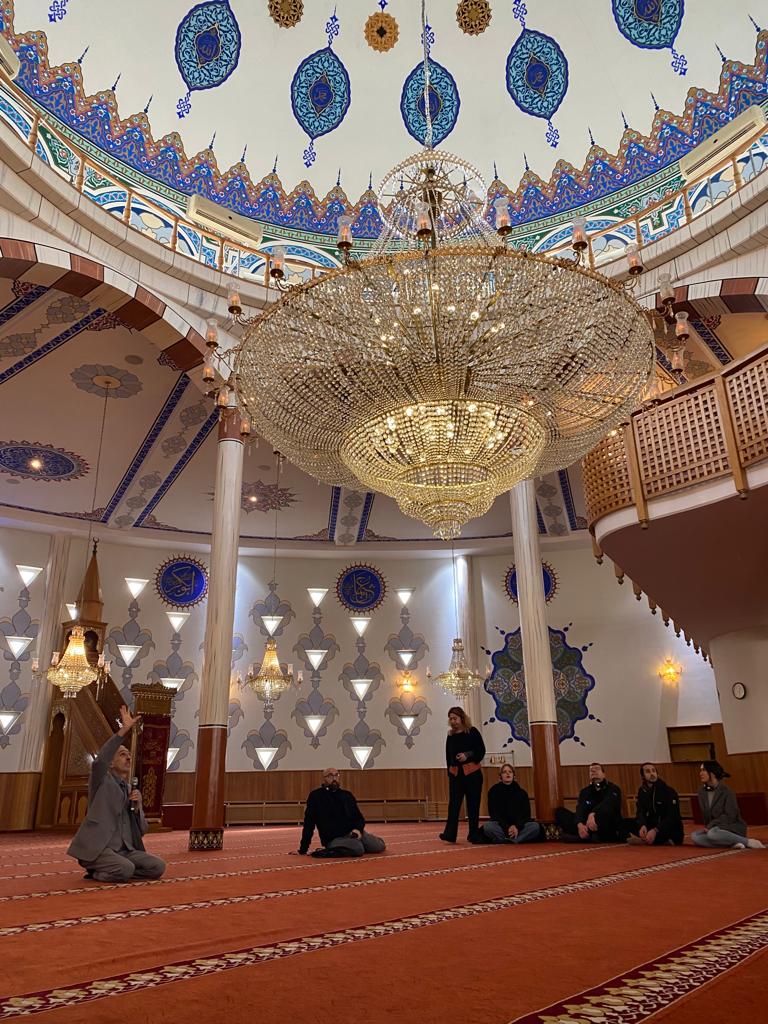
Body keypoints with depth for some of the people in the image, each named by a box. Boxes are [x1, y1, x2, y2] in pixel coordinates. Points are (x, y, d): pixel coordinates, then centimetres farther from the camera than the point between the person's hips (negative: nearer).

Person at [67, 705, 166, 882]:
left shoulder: (130, 790, 18)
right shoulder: (102, 782, 1)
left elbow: (141, 830, 15)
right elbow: (99, 761, -24)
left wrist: (138, 806, -5)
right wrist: (124, 729, -30)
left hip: (124, 850, 7)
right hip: (97, 849, -7)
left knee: (158, 867, -13)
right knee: (126, 869, -33)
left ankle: (101, 871, 3)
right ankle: (97, 873, -1)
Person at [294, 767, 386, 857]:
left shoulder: (347, 795, 10)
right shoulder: (316, 796, -3)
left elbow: (359, 817, 13)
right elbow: (309, 824, -3)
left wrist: (359, 829, -10)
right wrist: (303, 850, -3)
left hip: (353, 833, 6)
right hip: (334, 839, -6)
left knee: (380, 846, -6)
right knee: (358, 849, -34)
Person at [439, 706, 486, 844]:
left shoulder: (472, 732, 0)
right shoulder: (450, 735, 10)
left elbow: (481, 750, -3)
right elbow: (448, 756, 14)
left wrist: (468, 756, -17)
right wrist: (449, 771, 8)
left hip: (472, 772, -2)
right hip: (455, 773, 3)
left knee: (473, 804, 2)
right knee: (453, 804, -5)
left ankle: (474, 835, 10)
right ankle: (449, 834, -8)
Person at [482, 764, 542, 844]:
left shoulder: (522, 793, 9)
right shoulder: (494, 791, 3)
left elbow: (526, 814, 2)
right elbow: (494, 813, -5)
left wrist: (517, 826, -19)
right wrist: (507, 828, -21)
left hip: (519, 825, 3)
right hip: (501, 826, -3)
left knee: (535, 826, -27)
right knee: (487, 826, -35)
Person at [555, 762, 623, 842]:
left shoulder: (613, 789, 2)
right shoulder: (585, 791, 13)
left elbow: (607, 804, -21)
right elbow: (580, 809, -6)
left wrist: (592, 814, -42)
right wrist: (580, 824, -30)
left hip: (609, 833, -4)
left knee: (605, 809, -35)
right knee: (560, 811, -9)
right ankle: (586, 837, -28)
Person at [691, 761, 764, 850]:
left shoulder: (726, 791, -14)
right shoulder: (702, 792, 6)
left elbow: (730, 816, -18)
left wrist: (710, 826, -21)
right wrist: (707, 827, -8)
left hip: (733, 827, -6)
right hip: (714, 828, 6)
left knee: (712, 833, -37)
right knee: (694, 836, -21)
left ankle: (748, 842, -19)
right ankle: (732, 843, -21)